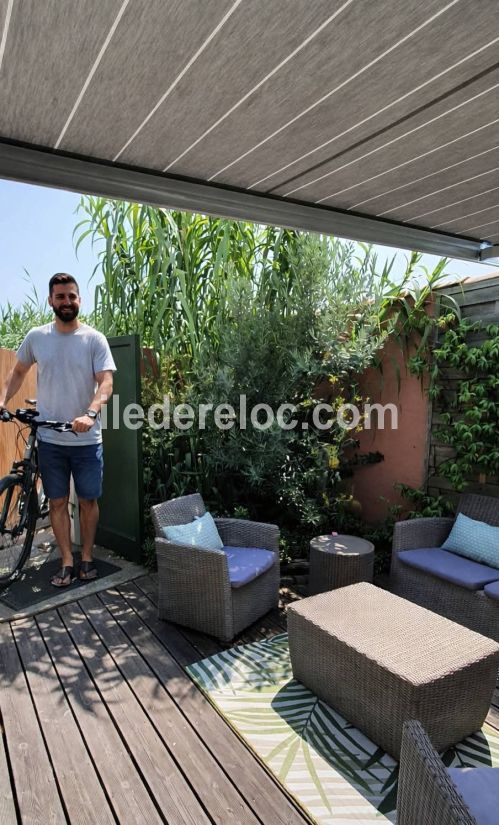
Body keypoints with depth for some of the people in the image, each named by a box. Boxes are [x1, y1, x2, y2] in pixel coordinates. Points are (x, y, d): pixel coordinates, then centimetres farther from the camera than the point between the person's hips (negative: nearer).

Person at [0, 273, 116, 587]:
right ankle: (67, 563, 23)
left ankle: (87, 557, 27)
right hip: (49, 439, 2)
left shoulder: (94, 339, -6)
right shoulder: (36, 337, 3)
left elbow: (106, 383, -14)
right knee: (58, 502, 10)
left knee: (88, 501, 9)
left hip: (86, 440, -2)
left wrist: (90, 414, -30)